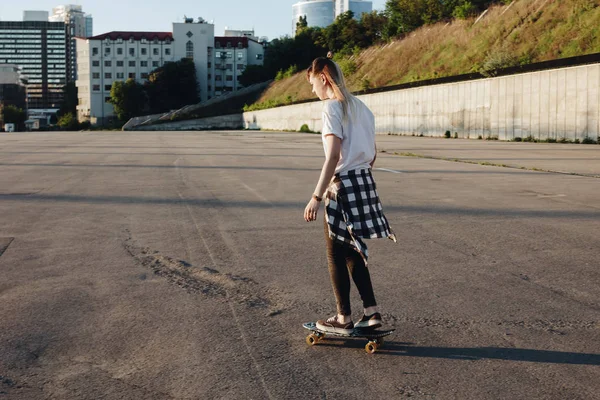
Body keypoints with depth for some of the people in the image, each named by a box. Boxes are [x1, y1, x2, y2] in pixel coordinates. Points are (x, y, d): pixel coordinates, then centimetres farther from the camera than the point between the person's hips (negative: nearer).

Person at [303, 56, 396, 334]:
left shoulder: (332, 106, -12)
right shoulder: (360, 106, 13)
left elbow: (333, 155, -21)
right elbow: (373, 154, 14)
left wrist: (317, 196, -21)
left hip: (343, 185, -8)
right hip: (365, 181, 8)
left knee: (336, 255, 5)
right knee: (352, 251, 17)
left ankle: (343, 318, 14)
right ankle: (371, 312, 18)